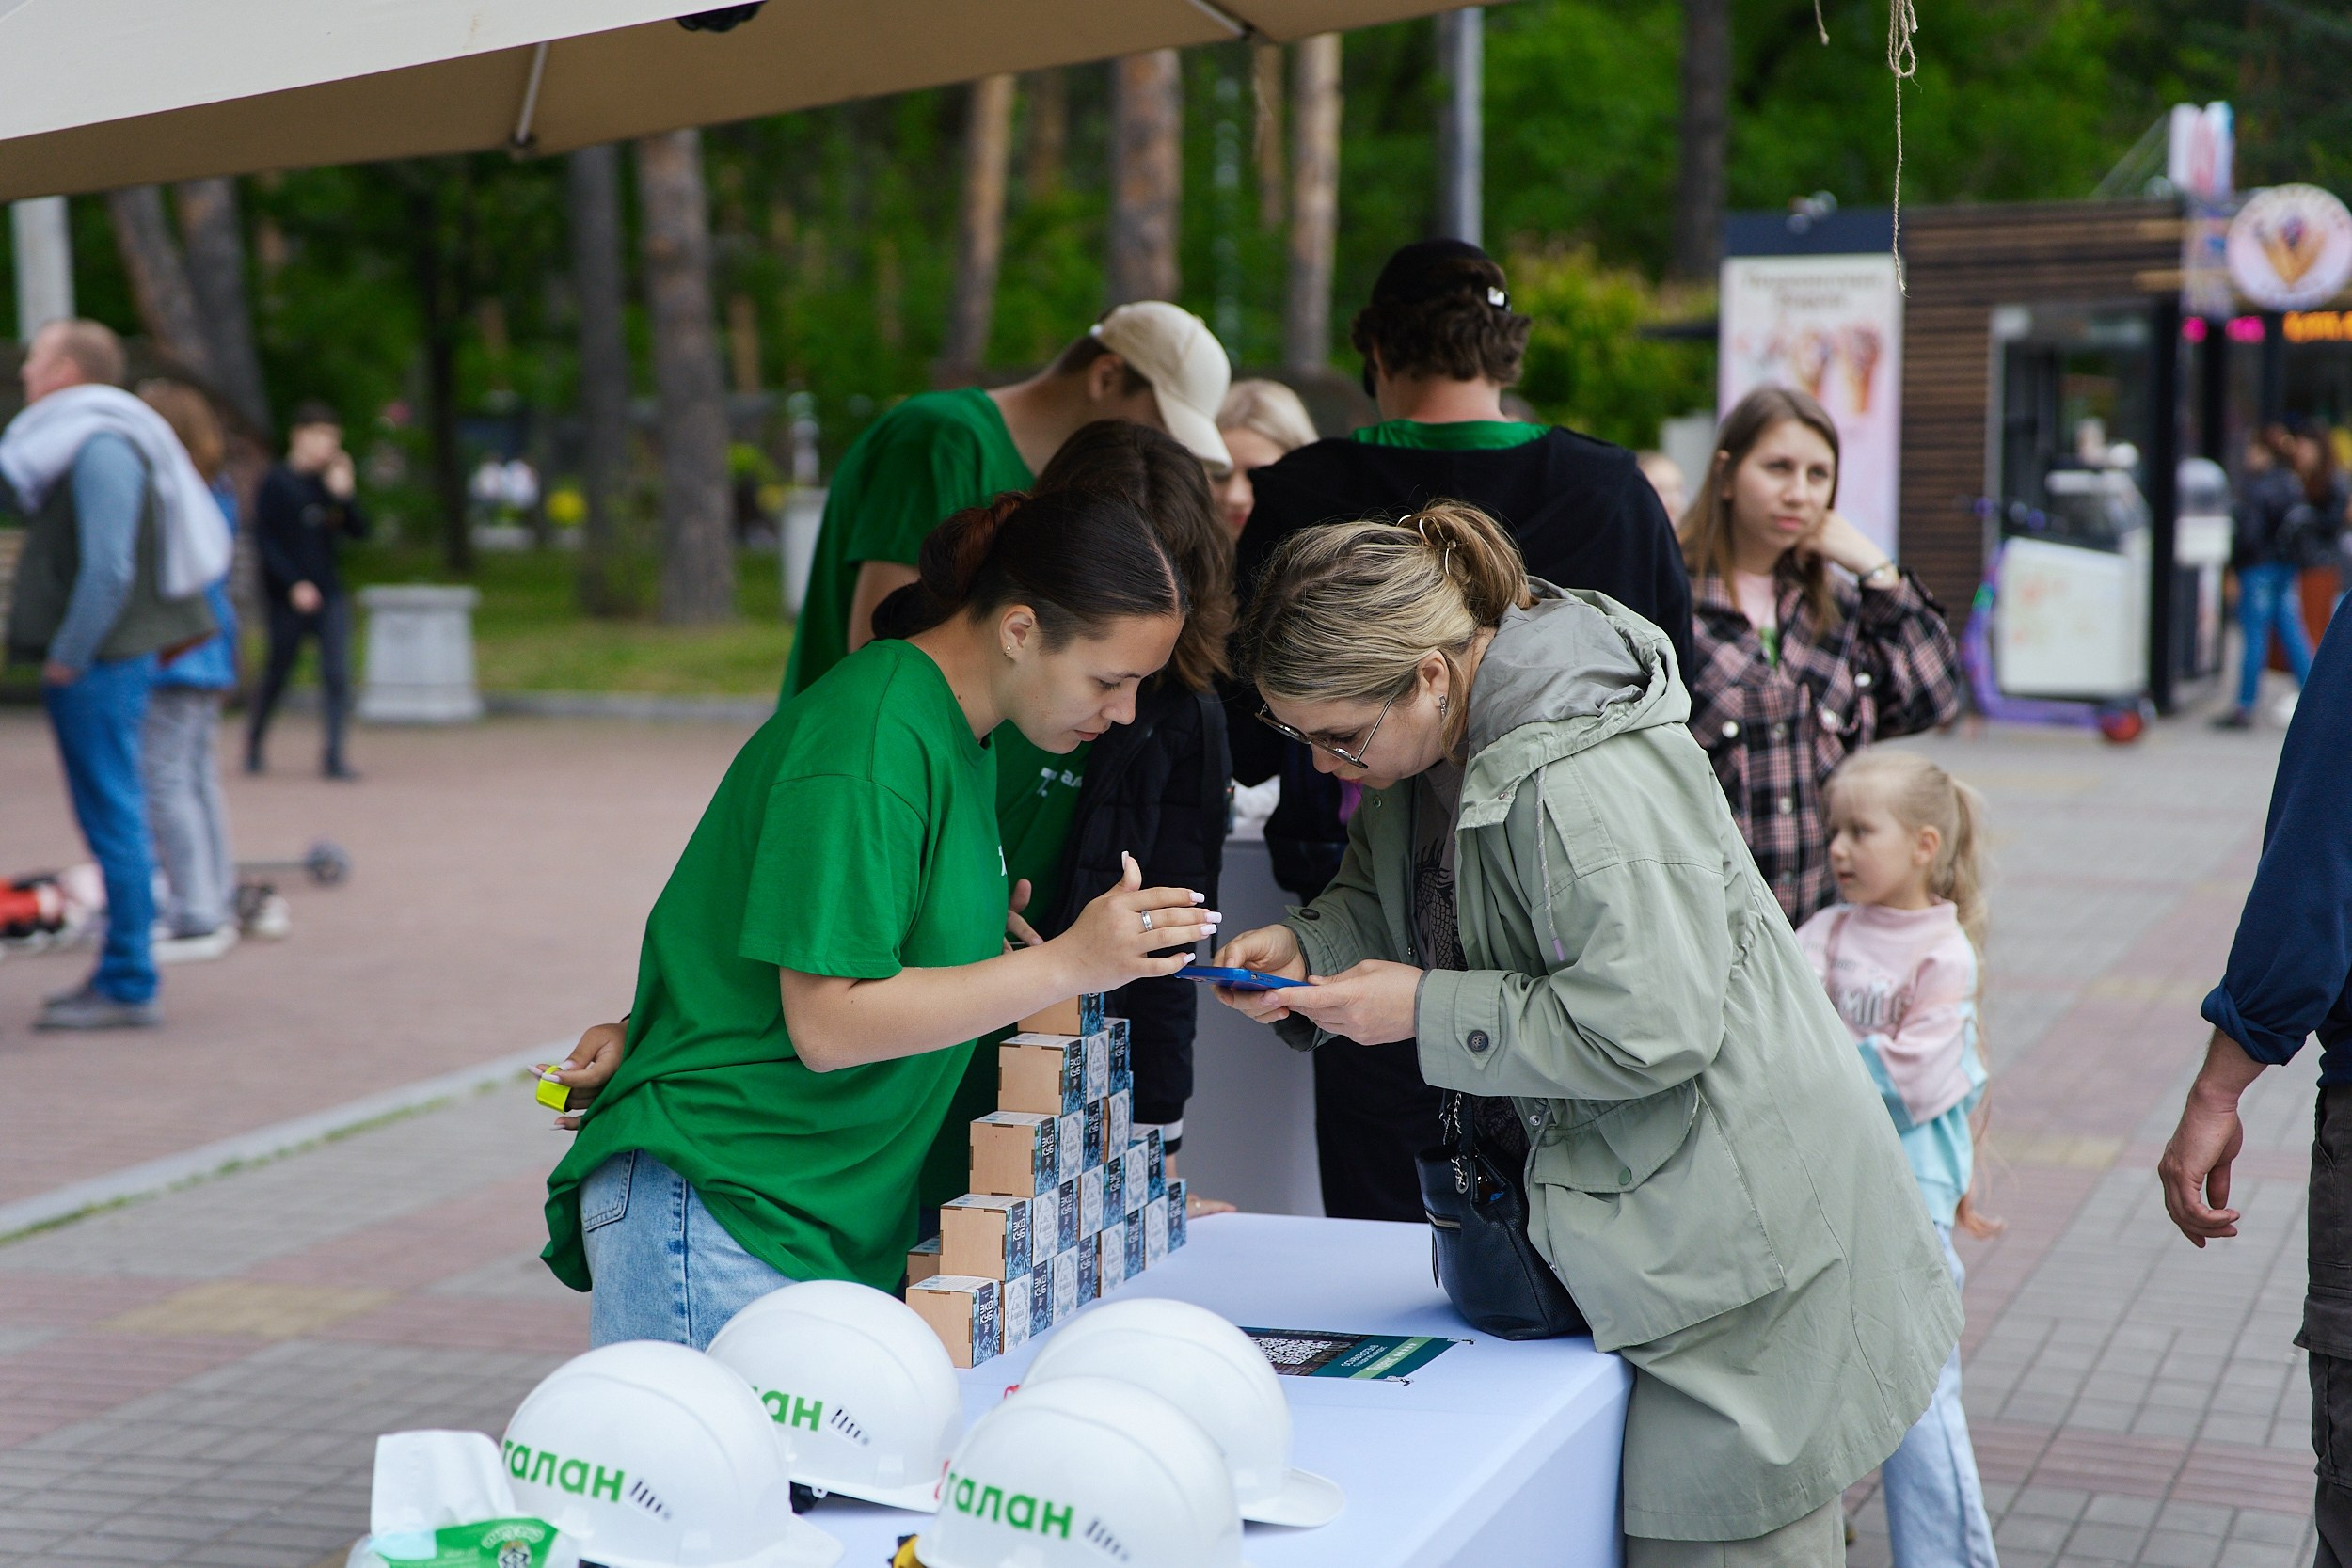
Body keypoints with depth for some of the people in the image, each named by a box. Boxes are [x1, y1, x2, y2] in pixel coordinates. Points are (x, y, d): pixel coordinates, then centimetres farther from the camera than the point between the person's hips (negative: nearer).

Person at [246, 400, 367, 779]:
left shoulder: (332, 481, 9)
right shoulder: (277, 483, -5)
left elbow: (359, 531, 6)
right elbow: (264, 538, -8)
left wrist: (344, 495, -10)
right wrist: (294, 584, -15)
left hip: (329, 594, 3)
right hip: (288, 596, -3)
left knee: (337, 674, -8)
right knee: (277, 674, 9)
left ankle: (333, 755, -6)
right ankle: (254, 745, 30)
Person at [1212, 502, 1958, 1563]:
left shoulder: (1585, 783, -27)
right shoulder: (1439, 739, 3)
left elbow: (1651, 1027, -27)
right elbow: (1388, 900, 19)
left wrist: (1428, 1012, -20)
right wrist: (1305, 947, -3)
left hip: (1736, 1226, -9)